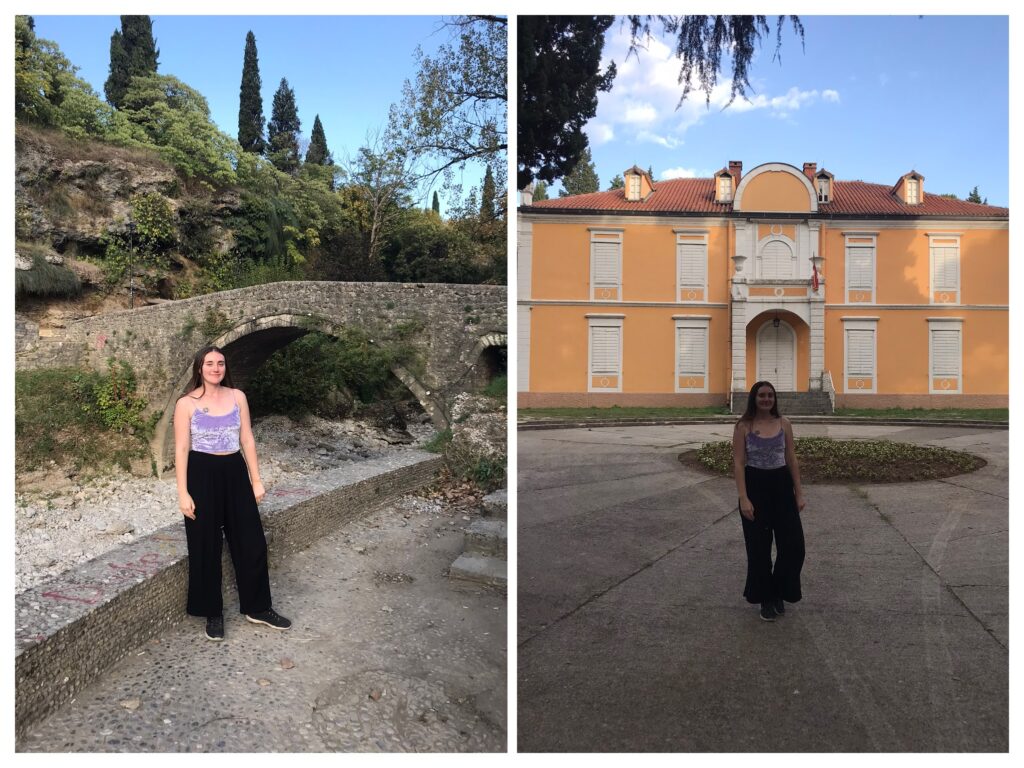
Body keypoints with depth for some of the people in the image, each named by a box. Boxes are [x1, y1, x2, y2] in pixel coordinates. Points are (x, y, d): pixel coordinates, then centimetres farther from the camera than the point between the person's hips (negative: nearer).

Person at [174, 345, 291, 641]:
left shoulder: (237, 396, 4)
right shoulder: (187, 403, -5)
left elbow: (247, 440, 7)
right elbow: (181, 449, -6)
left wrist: (256, 480, 5)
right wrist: (183, 493, -11)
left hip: (235, 473, 3)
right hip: (202, 475, -3)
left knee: (251, 541, 7)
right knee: (206, 547, 7)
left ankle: (257, 608, 23)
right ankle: (212, 613, 24)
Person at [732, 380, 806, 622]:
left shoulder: (784, 424, 4)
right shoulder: (744, 426, -5)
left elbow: (792, 460, 8)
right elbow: (738, 463, -8)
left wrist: (799, 493, 5)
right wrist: (743, 498, -15)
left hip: (782, 485, 3)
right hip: (755, 486, -3)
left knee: (793, 544, 1)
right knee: (759, 546, 5)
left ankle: (779, 592, 25)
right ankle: (765, 598, 24)